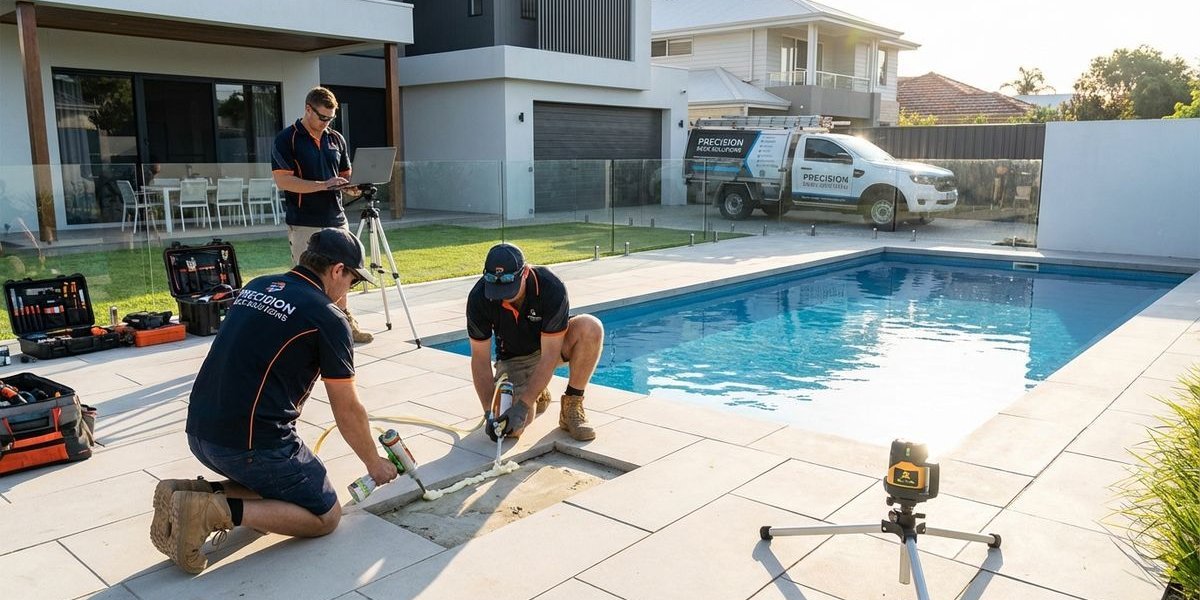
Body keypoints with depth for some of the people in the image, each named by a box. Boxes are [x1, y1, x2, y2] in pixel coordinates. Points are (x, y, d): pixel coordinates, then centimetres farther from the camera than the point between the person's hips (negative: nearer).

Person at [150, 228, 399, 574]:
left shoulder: (256, 288, 13)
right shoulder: (328, 318, -8)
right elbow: (348, 412, -1)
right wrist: (374, 464, 14)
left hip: (199, 431, 8)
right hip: (250, 442, -8)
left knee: (277, 483, 28)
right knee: (325, 516, 7)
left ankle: (194, 493, 6)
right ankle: (218, 510, -11)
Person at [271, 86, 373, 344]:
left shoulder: (336, 139, 11)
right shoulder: (287, 139, -6)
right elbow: (283, 180, -14)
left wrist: (351, 187, -5)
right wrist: (323, 185, -20)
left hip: (336, 219, 6)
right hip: (304, 223, -5)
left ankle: (345, 323, 26)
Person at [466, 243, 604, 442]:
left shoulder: (552, 288, -32)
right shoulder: (478, 298, -26)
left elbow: (549, 355, -31)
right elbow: (480, 358, -18)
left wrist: (522, 406, -38)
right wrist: (490, 412, -25)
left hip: (553, 344, 0)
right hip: (513, 357, 1)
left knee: (590, 327, -35)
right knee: (513, 428, -25)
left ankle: (572, 407, -16)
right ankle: (538, 397, 13)